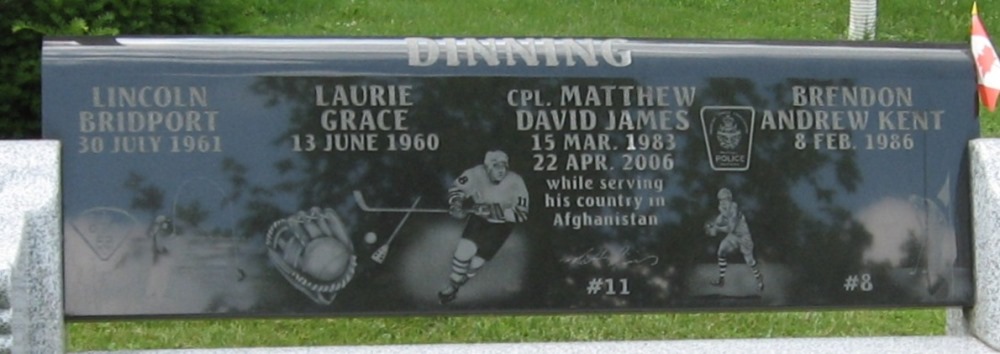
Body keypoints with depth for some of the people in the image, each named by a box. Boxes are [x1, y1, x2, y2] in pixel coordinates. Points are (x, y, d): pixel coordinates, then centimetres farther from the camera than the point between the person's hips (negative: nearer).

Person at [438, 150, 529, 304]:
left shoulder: (515, 182, -28)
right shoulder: (476, 174, -23)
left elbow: (522, 214, -27)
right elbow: (456, 188, -6)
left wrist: (498, 212, -38)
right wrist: (456, 204, -24)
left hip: (501, 226, -1)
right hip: (479, 218, 1)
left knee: (476, 262, -1)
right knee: (465, 249, -16)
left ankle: (457, 284, 29)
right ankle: (451, 286, 8)